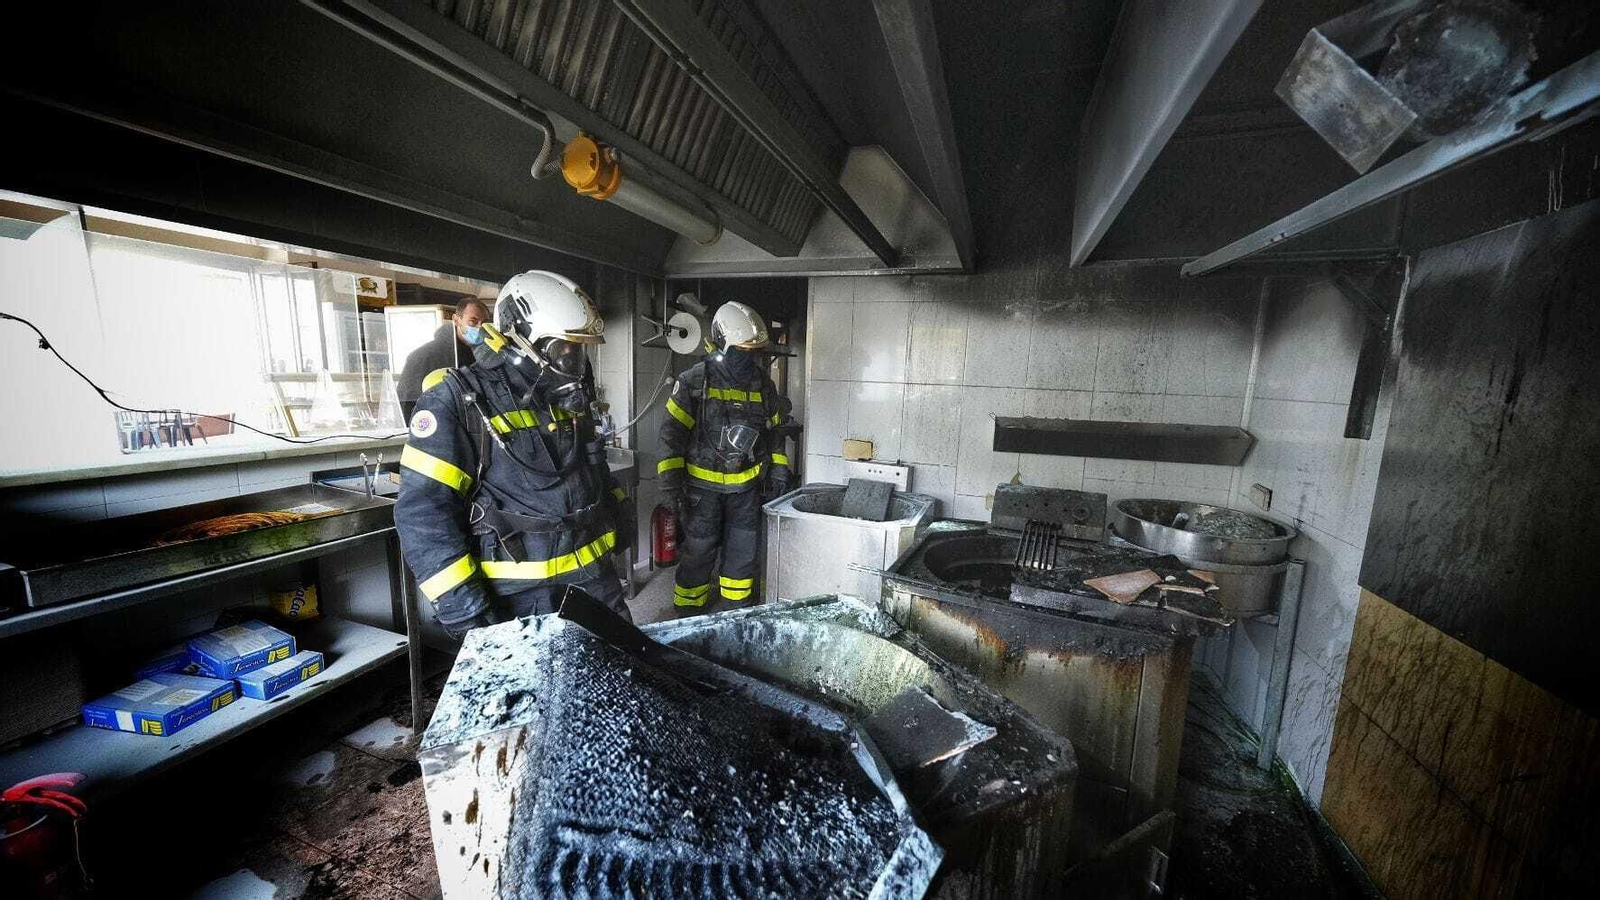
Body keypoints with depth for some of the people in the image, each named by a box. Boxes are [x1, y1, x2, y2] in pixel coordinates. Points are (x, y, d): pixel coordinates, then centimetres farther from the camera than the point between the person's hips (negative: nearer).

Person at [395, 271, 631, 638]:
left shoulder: (570, 397, 7)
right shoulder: (459, 400, -13)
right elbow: (422, 511, -17)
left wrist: (617, 518, 18)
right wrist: (463, 607, -20)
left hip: (595, 577, 6)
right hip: (519, 595, -6)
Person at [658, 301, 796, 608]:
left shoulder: (763, 385, 2)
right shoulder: (694, 382, -11)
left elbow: (775, 431, 14)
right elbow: (671, 434, -11)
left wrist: (778, 470, 9)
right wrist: (671, 481, -15)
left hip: (746, 485, 4)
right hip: (703, 485, -4)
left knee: (743, 550, 14)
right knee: (698, 551, 6)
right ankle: (688, 610, 26)